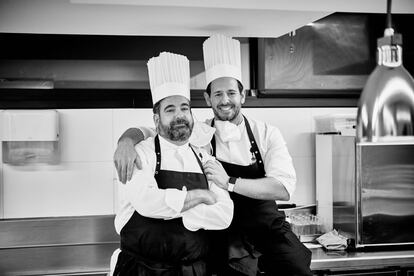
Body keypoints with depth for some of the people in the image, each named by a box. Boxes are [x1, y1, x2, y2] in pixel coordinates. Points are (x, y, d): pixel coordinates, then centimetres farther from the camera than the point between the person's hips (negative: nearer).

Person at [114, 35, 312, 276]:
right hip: (226, 232, -1)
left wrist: (230, 182, -26)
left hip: (268, 226, 1)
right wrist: (127, 141, -24)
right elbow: (145, 131, -2)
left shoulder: (267, 134, -4)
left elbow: (284, 188, -16)